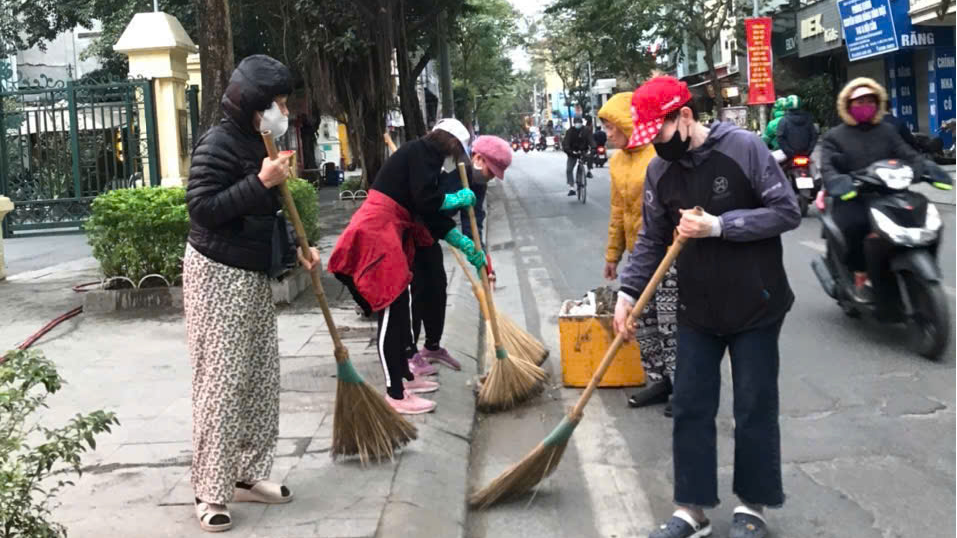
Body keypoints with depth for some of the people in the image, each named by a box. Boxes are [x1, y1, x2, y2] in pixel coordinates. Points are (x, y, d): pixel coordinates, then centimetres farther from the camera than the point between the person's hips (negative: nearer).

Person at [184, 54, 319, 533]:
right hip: (218, 277, -9)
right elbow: (202, 209, -23)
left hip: (254, 276, 9)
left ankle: (247, 474, 22)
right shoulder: (218, 144, -15)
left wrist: (295, 250, 9)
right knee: (222, 382, -6)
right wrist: (261, 182, -24)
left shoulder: (257, 144, 13)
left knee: (261, 378, 11)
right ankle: (210, 490, 4)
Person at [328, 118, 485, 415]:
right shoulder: (424, 151, -7)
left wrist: (468, 247, 23)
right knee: (391, 311, -8)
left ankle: (404, 376, 28)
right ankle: (395, 394, -3)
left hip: (388, 234, 10)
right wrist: (460, 198, 0)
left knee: (401, 307, 16)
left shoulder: (424, 157, 21)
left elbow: (433, 217, 22)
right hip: (376, 233, -10)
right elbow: (426, 202, -18)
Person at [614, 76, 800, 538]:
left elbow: (787, 212, -13)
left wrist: (719, 225, -21)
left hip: (755, 308, -4)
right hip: (698, 310, 4)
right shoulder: (659, 170, 0)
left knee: (754, 411, 6)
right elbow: (651, 240, 6)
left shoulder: (743, 148, -13)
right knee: (689, 410, 6)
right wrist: (627, 293, -4)